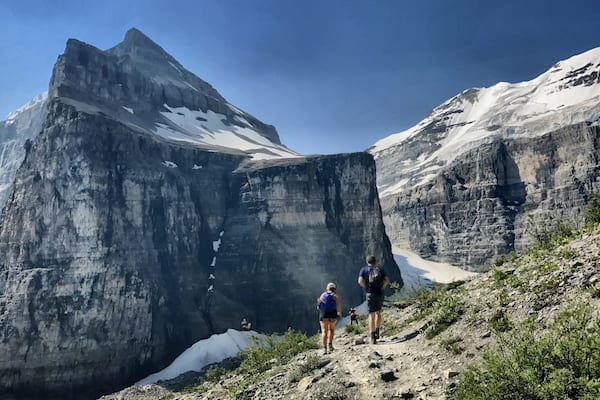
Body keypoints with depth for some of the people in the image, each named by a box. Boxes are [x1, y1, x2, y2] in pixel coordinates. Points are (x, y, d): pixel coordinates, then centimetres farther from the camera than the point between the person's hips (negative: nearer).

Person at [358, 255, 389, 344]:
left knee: (371, 315, 0)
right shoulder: (380, 269, 11)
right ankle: (377, 332, 19)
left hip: (370, 294, -2)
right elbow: (387, 281, 0)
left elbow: (360, 281, -10)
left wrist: (366, 288, 3)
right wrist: (381, 288, 7)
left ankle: (373, 336, -6)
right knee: (378, 313, 22)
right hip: (380, 294, 2)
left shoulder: (364, 269, 5)